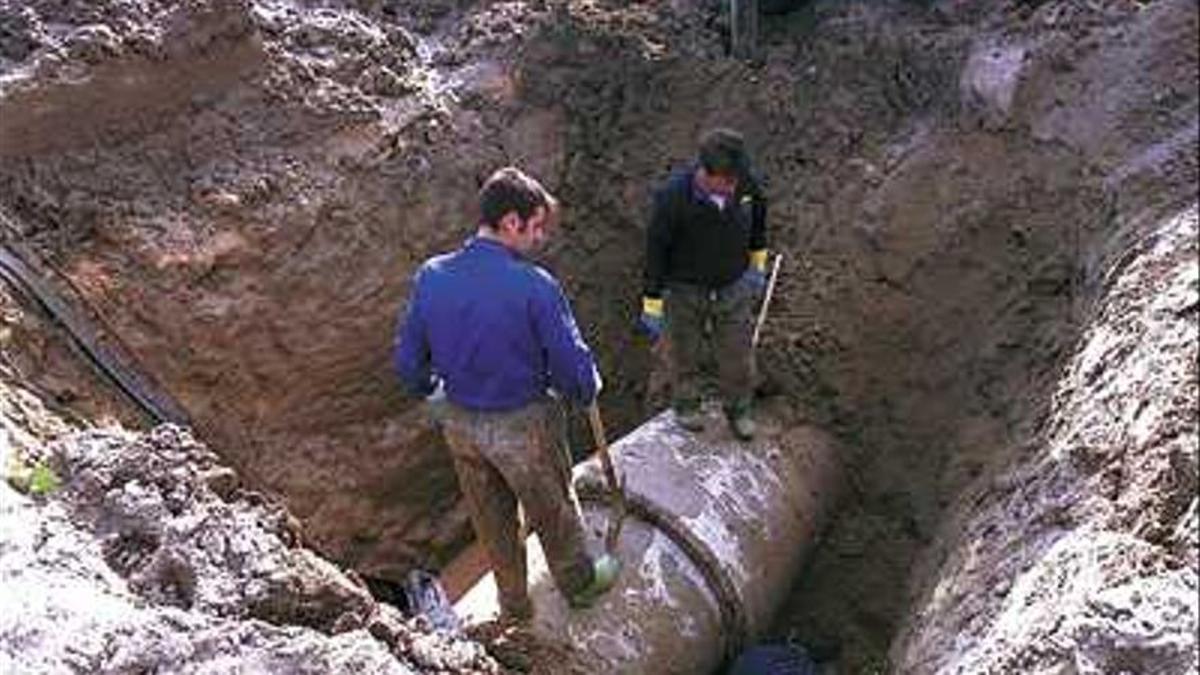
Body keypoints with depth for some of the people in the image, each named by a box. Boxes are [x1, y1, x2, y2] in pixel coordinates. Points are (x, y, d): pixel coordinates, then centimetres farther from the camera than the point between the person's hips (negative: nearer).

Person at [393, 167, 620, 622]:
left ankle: (514, 605, 45)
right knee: (553, 512, 22)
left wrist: (432, 391, 19)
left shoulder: (430, 277, -11)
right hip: (523, 425, -4)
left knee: (491, 520, 24)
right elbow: (572, 363, -18)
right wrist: (586, 390, 5)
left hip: (459, 422, 4)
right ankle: (579, 583, 47)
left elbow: (407, 360, -1)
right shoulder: (535, 286, -26)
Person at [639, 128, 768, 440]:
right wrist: (652, 305, -12)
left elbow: (758, 212, 4)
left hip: (733, 286, 3)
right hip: (685, 289, -3)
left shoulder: (743, 181, -19)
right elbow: (656, 248, -19)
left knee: (738, 356, 13)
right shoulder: (673, 195, -30)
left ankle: (738, 409, 40)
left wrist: (757, 262, 11)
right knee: (685, 353, 19)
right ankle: (685, 404, 46)